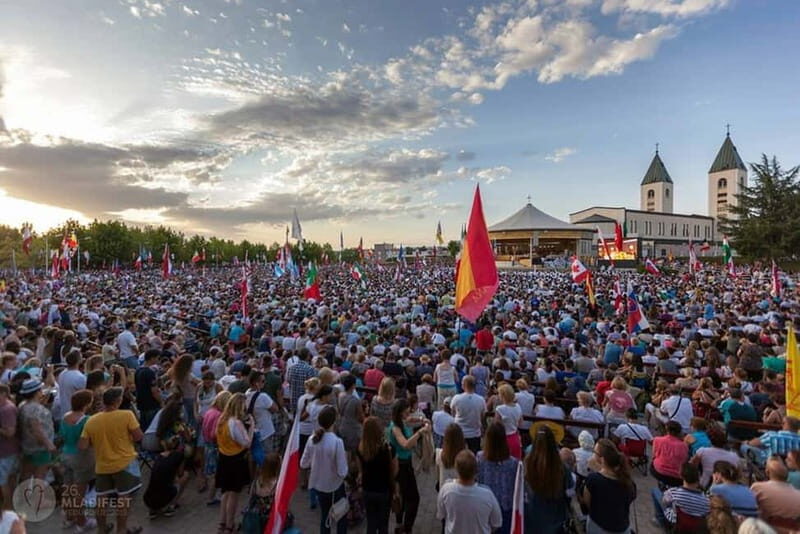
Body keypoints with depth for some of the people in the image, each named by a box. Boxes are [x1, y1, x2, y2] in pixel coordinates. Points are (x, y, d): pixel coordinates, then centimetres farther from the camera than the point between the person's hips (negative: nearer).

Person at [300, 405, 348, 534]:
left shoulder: (312, 439, -14)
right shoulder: (337, 442, -28)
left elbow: (303, 464, -2)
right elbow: (342, 472, -23)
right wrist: (344, 459, -6)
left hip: (318, 485, 4)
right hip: (335, 487, -4)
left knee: (324, 516, 25)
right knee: (341, 517, 20)